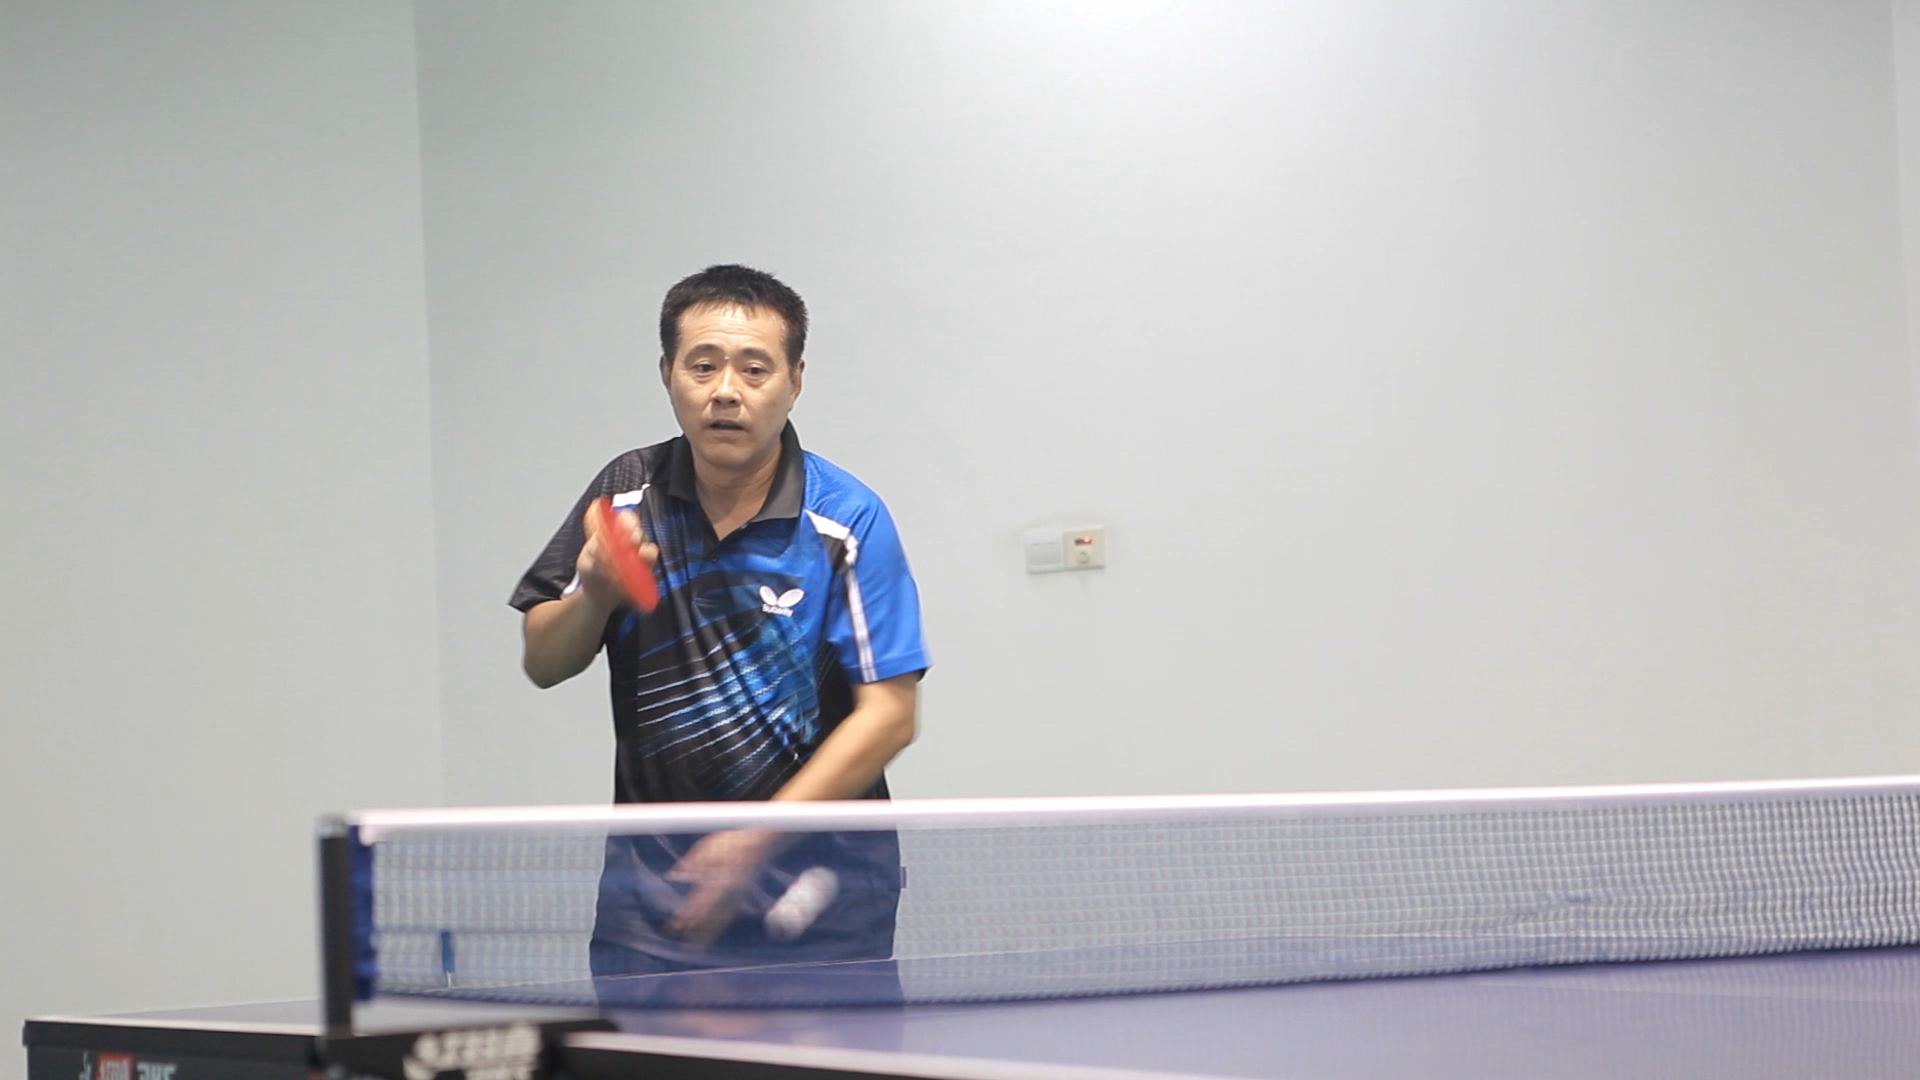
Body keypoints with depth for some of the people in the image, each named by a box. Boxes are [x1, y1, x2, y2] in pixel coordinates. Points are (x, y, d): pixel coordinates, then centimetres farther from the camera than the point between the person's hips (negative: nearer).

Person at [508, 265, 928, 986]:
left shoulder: (848, 521, -8)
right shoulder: (626, 497, 4)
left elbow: (889, 714, -11)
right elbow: (543, 666, 10)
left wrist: (755, 841, -18)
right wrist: (594, 595, -13)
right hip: (652, 884, 2)